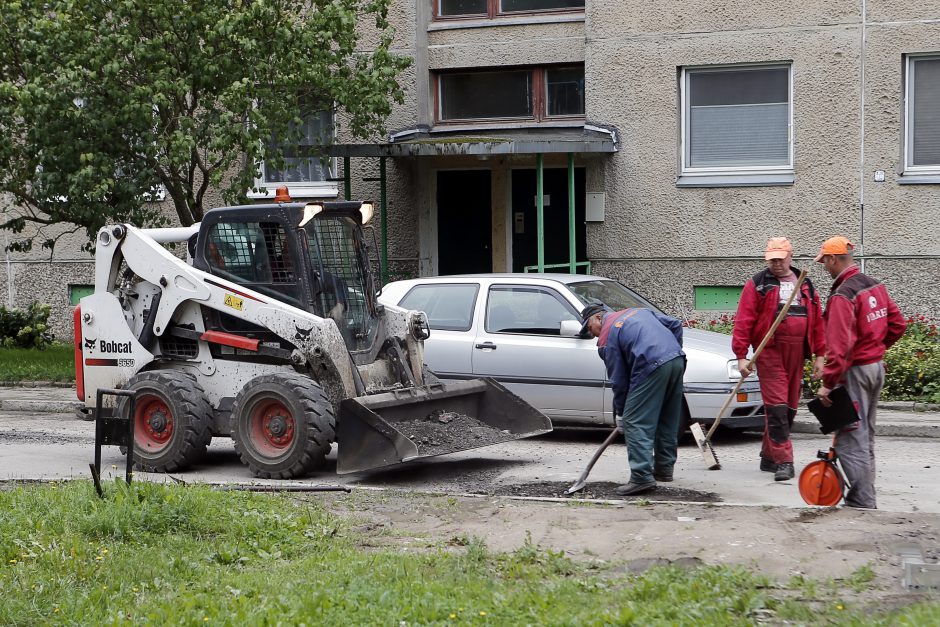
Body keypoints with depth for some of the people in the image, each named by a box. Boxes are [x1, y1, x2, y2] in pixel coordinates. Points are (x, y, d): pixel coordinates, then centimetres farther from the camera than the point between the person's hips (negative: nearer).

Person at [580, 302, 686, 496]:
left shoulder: (607, 337, 7)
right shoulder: (639, 311, 27)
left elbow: (618, 378, 6)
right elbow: (675, 325, 22)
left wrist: (620, 412, 16)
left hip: (652, 367, -8)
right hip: (678, 360, 8)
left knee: (635, 422, -5)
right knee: (668, 420, 19)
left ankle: (642, 477, -14)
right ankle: (664, 469, 28)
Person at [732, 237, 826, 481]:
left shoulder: (805, 286, 15)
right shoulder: (757, 284, 1)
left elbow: (817, 321, 15)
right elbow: (743, 321, -4)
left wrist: (819, 355, 8)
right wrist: (741, 356, -11)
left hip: (796, 353, 5)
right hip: (770, 353, -5)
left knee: (789, 408, 9)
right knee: (777, 406, -12)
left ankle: (769, 457, 21)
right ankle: (783, 461, -13)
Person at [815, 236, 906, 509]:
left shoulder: (842, 296, -20)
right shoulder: (875, 286, 7)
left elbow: (839, 346, -25)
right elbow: (898, 324, 12)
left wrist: (828, 382, -22)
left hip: (855, 371, -9)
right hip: (877, 366, 9)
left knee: (850, 441, -5)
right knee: (865, 437, 19)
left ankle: (864, 502, -8)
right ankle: (863, 496, 28)